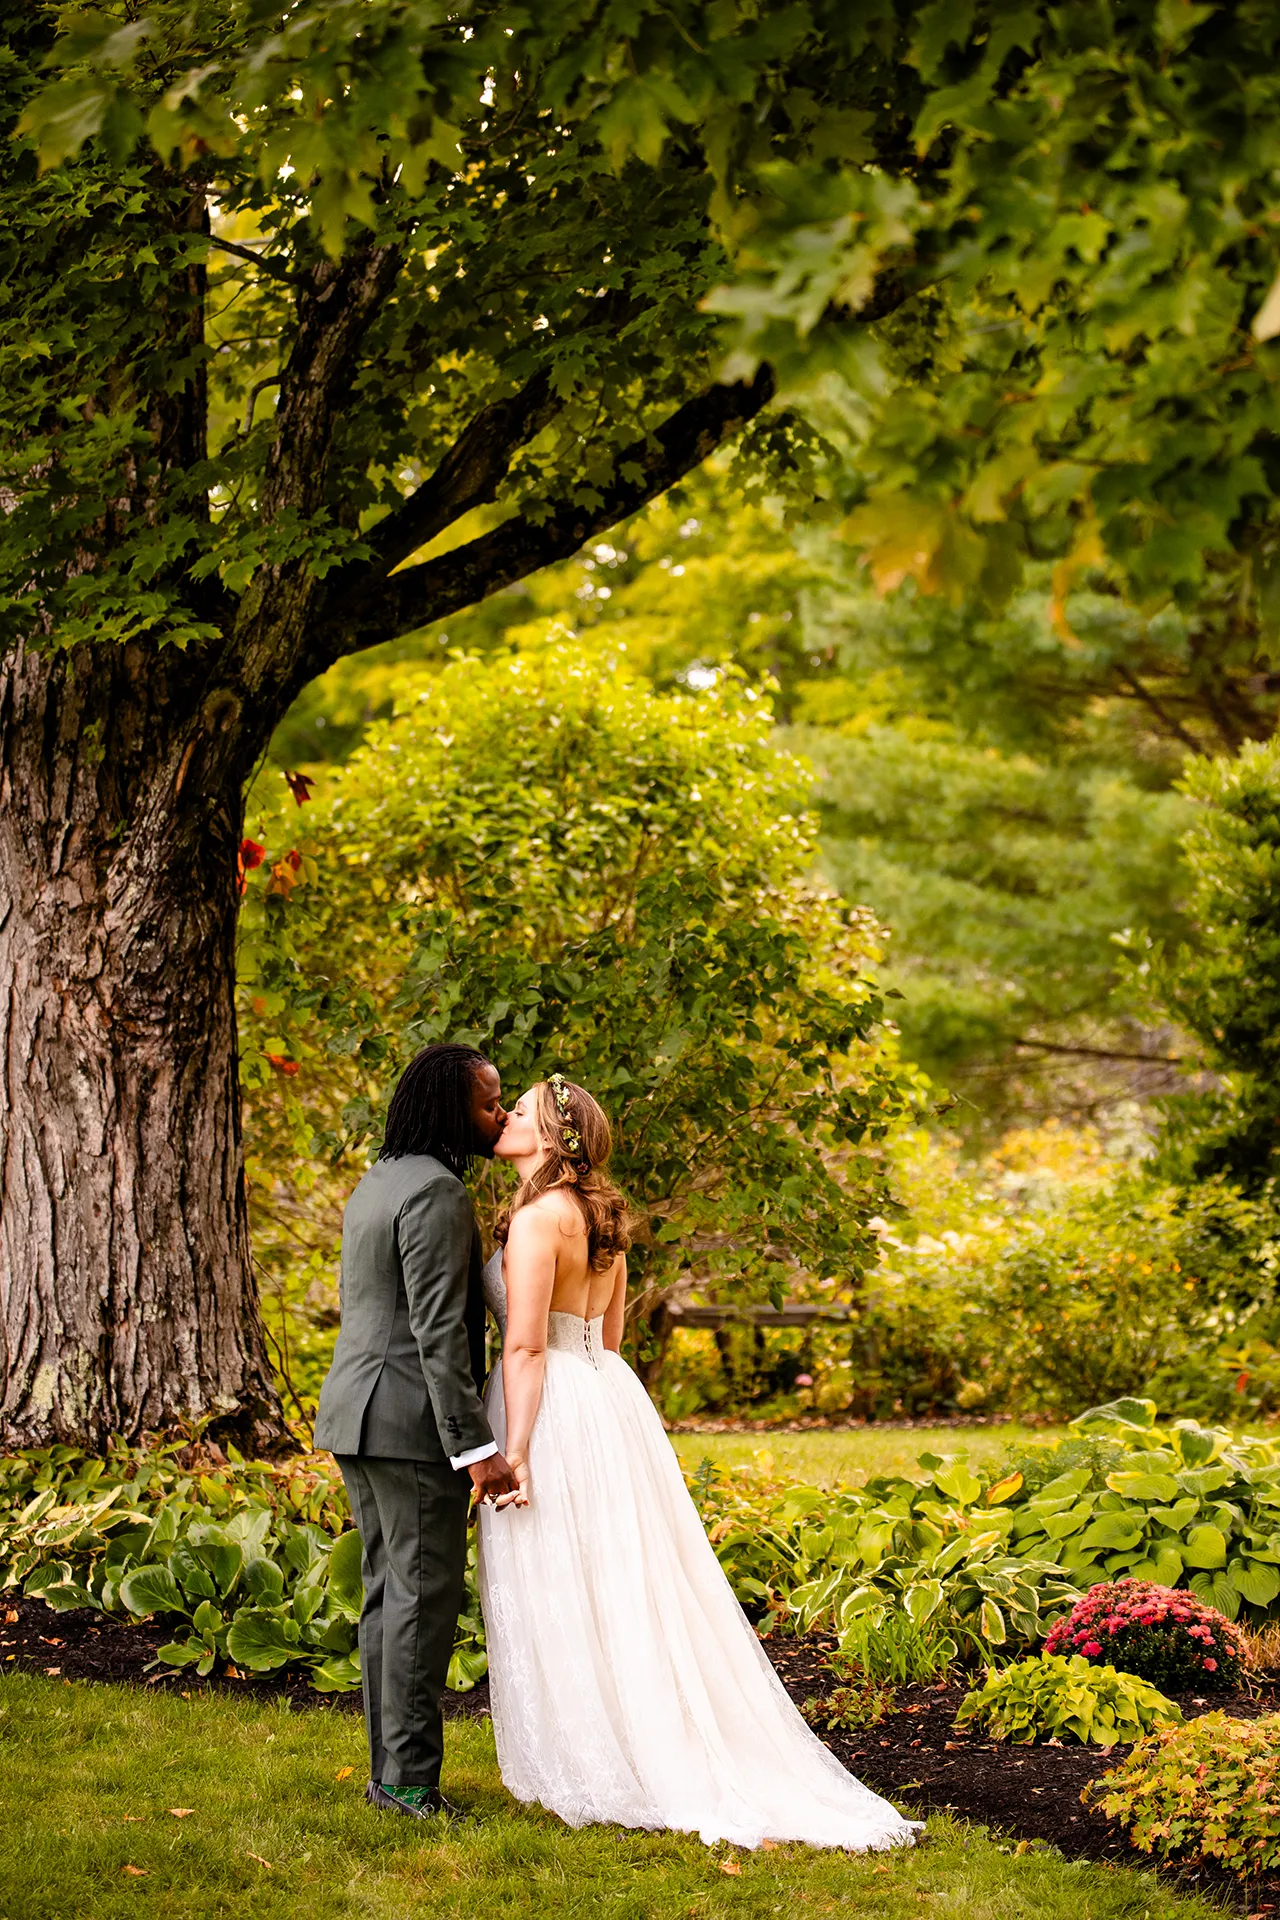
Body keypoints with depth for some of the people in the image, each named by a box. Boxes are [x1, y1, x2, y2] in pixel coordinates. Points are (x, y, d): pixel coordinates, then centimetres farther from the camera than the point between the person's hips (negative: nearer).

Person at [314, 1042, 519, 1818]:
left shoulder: (379, 1181, 16)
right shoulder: (437, 1192, -15)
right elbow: (438, 1331, -21)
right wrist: (476, 1447, -22)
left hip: (358, 1411, 10)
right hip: (413, 1420, -10)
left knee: (389, 1592, 13)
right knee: (425, 1595, -5)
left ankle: (390, 1771, 17)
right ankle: (412, 1782, -2)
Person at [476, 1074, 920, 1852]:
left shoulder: (538, 1218, -14)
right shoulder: (602, 1218, 14)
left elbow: (526, 1345, -19)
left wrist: (513, 1451, -20)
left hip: (552, 1409, -9)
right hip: (610, 1399, 9)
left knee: (561, 1600, 0)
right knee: (625, 1590, 12)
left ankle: (603, 1778, 5)